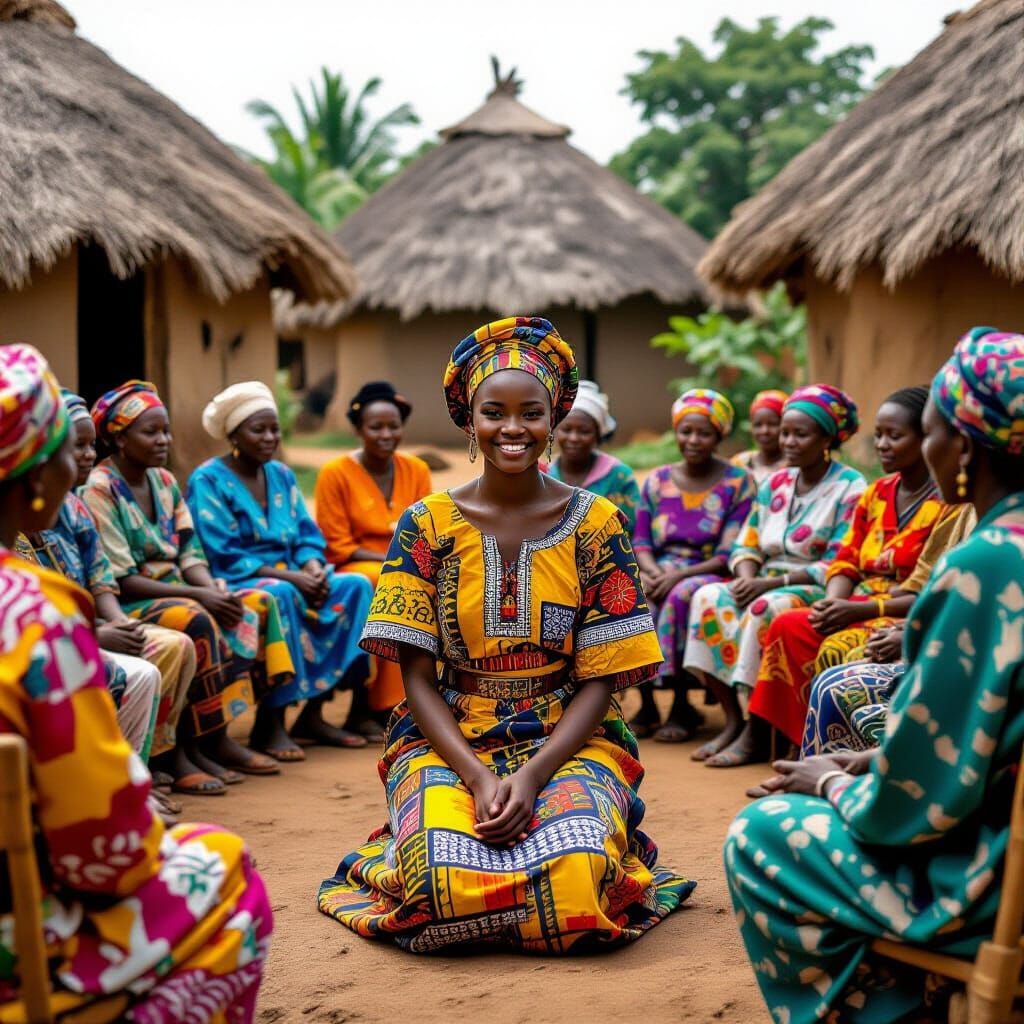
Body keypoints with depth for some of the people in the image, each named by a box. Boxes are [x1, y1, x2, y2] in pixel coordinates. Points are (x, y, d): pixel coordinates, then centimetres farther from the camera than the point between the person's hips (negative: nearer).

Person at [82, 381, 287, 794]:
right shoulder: (99, 489, -12)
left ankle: (215, 737, -11)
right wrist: (198, 596, -22)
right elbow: (120, 579, -18)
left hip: (177, 593, 8)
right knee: (197, 622, -34)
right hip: (126, 604, -8)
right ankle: (179, 750, -24)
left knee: (258, 604, -10)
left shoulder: (165, 481, 12)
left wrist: (214, 590, -13)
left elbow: (189, 554, 9)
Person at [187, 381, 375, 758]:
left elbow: (308, 535, 11)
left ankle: (313, 713, -14)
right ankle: (269, 724, -29)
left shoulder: (281, 475, 14)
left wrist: (313, 568, -14)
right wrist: (289, 577, -23)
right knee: (279, 596, -38)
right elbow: (223, 556, -15)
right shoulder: (208, 481, -6)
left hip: (288, 578, 7)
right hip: (235, 585, -7)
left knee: (356, 586, -16)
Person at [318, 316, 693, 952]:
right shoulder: (429, 525, 2)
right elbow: (418, 677, 0)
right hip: (448, 740, 0)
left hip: (567, 739, 0)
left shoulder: (596, 523, 1)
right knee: (444, 885, -30)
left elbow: (600, 680, -1)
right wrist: (478, 777, -16)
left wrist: (533, 773, -17)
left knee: (574, 880, -31)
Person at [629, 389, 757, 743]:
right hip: (661, 574, 4)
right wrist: (654, 573, -15)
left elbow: (731, 554, -8)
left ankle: (681, 707, -23)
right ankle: (647, 706, -19)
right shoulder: (657, 481, 14)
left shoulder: (738, 483, 1)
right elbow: (640, 543, 9)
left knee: (680, 597, -37)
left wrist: (678, 575, -20)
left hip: (710, 577, -4)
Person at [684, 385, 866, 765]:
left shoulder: (849, 488, -6)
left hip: (818, 592, -6)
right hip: (766, 586, 6)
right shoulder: (775, 484, 14)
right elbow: (747, 545, 13)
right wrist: (747, 578, -11)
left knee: (766, 609, -34)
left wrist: (771, 582, -20)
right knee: (709, 598, -19)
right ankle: (733, 718, -19)